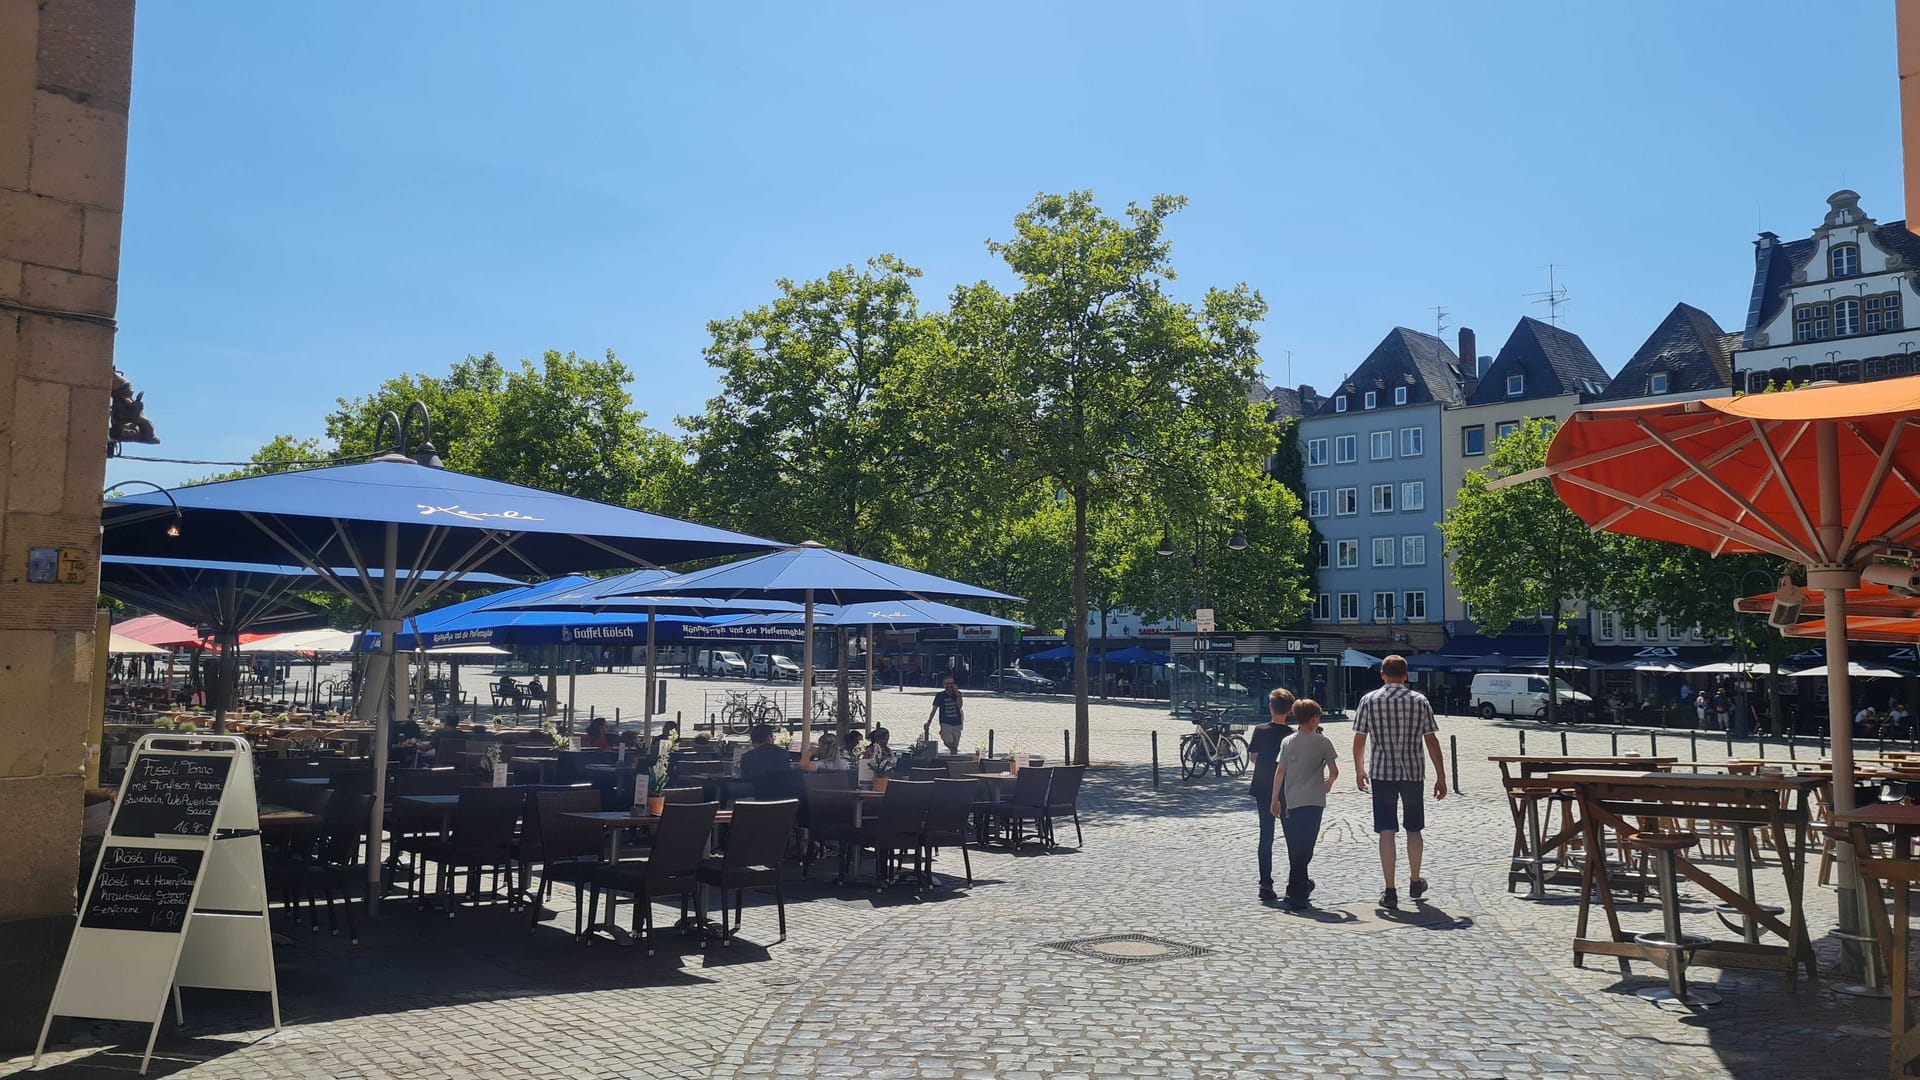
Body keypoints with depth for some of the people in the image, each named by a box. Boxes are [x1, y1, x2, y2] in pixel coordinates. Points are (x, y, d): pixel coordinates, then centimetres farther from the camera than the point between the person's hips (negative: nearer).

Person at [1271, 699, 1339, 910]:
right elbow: (1334, 772, -4)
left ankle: (1301, 885, 27)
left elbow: (1280, 771, 1)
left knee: (1295, 847, 14)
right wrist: (1328, 783, 18)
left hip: (1290, 802, 3)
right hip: (1313, 801, -3)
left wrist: (1275, 799, 6)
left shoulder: (1288, 742, 3)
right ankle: (1296, 893, -7)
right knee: (1305, 848, -1)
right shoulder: (1322, 742, -4)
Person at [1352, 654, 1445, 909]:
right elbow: (1432, 741, -1)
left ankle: (1390, 892, 0)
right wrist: (1441, 776, 4)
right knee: (1414, 829, 17)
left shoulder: (1369, 700, -2)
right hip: (1413, 772, 1)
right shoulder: (1419, 701, 0)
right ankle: (1415, 883, 32)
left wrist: (1359, 770, 14)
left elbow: (1359, 740, 0)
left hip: (1381, 773, -1)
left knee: (1387, 832, 1)